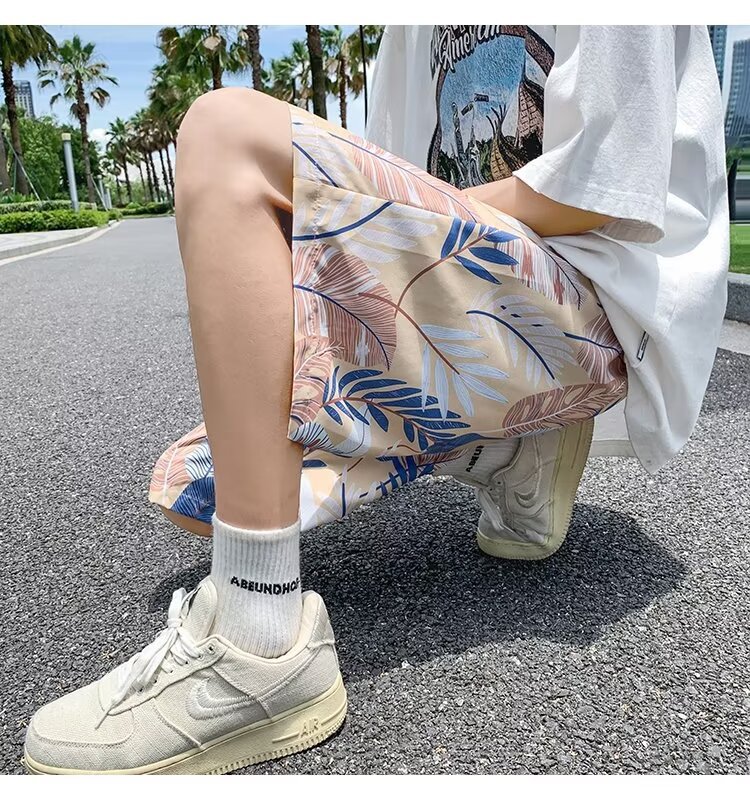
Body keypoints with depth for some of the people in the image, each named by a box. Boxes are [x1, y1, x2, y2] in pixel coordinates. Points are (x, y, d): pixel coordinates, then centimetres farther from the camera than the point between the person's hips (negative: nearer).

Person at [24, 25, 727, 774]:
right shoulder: (418, 29, 24)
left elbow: (596, 189, -12)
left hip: (590, 311, -8)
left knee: (230, 131, -24)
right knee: (194, 485, -3)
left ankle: (257, 647, -27)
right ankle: (507, 451, 5)